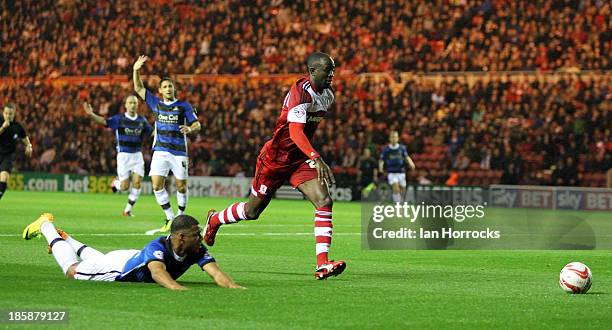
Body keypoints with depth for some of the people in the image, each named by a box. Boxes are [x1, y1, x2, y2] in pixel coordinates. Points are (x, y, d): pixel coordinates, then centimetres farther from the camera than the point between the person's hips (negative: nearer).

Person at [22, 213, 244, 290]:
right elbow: (157, 271, -66)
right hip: (120, 266, -5)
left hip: (135, 258, 5)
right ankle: (46, 227, 40)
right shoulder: (157, 247, -47)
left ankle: (66, 239, 60)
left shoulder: (197, 251, -30)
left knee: (96, 259, 36)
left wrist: (232, 286, -64)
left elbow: (214, 271, -43)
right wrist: (177, 288, -85)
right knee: (72, 270, 19)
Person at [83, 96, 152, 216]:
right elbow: (104, 121, -16)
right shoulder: (119, 119, -5)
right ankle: (116, 182, 32)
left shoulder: (142, 120, 6)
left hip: (137, 155, 3)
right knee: (124, 186, -6)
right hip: (123, 155, -3)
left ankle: (128, 210, 7)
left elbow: (151, 133, 20)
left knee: (137, 183, -8)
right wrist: (91, 114, -31)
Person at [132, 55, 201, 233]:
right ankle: (170, 218, 1)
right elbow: (139, 88, 14)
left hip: (179, 152, -2)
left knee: (181, 186, 0)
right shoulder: (156, 103, 12)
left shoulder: (184, 106, 4)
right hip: (160, 151, 2)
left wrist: (190, 128, -21)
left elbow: (197, 125, 2)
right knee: (157, 185, -9)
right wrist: (136, 70, 1)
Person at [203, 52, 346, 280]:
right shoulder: (301, 92, -26)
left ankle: (322, 265, -20)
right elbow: (295, 131, -39)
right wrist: (317, 159, -51)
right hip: (275, 158, -7)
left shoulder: (328, 95, 2)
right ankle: (215, 220, 43)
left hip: (300, 160, 7)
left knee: (324, 202, -16)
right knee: (252, 211, 11)